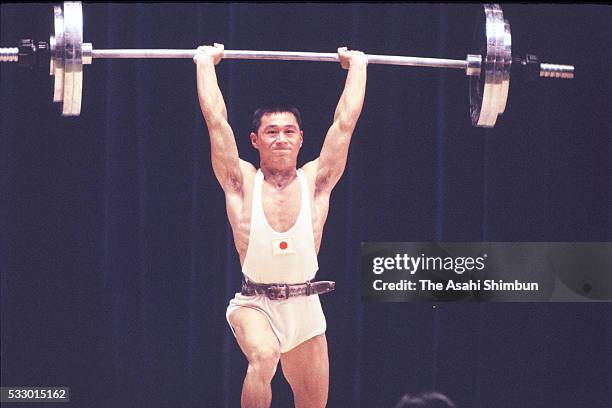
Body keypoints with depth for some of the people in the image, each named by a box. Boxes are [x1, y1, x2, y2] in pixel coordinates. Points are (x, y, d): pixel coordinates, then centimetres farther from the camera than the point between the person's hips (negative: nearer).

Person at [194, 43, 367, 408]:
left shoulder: (315, 183, 0)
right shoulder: (242, 183, -4)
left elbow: (345, 121, 3)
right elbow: (216, 119, -5)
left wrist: (357, 65, 10)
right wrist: (206, 63, 2)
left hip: (306, 308, 3)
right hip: (255, 304, -3)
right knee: (264, 356, -35)